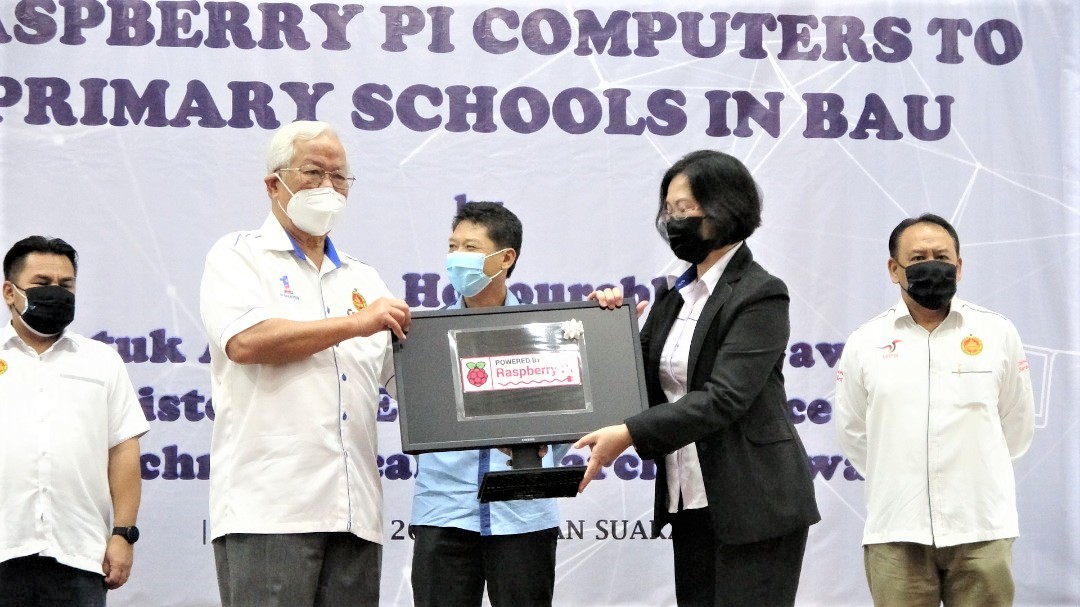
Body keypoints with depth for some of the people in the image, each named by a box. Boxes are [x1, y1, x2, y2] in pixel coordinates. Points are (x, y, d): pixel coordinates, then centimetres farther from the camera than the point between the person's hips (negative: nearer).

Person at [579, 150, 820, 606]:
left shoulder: (760, 295, -11)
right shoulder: (675, 291, 13)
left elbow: (723, 399, -20)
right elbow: (646, 381, 15)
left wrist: (630, 434, -25)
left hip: (755, 504, -8)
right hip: (692, 501, 8)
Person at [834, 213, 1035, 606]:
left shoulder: (998, 334, 5)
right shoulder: (864, 344, 5)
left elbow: (1016, 425, 14)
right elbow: (853, 433, 14)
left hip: (980, 528, 0)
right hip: (895, 532, 0)